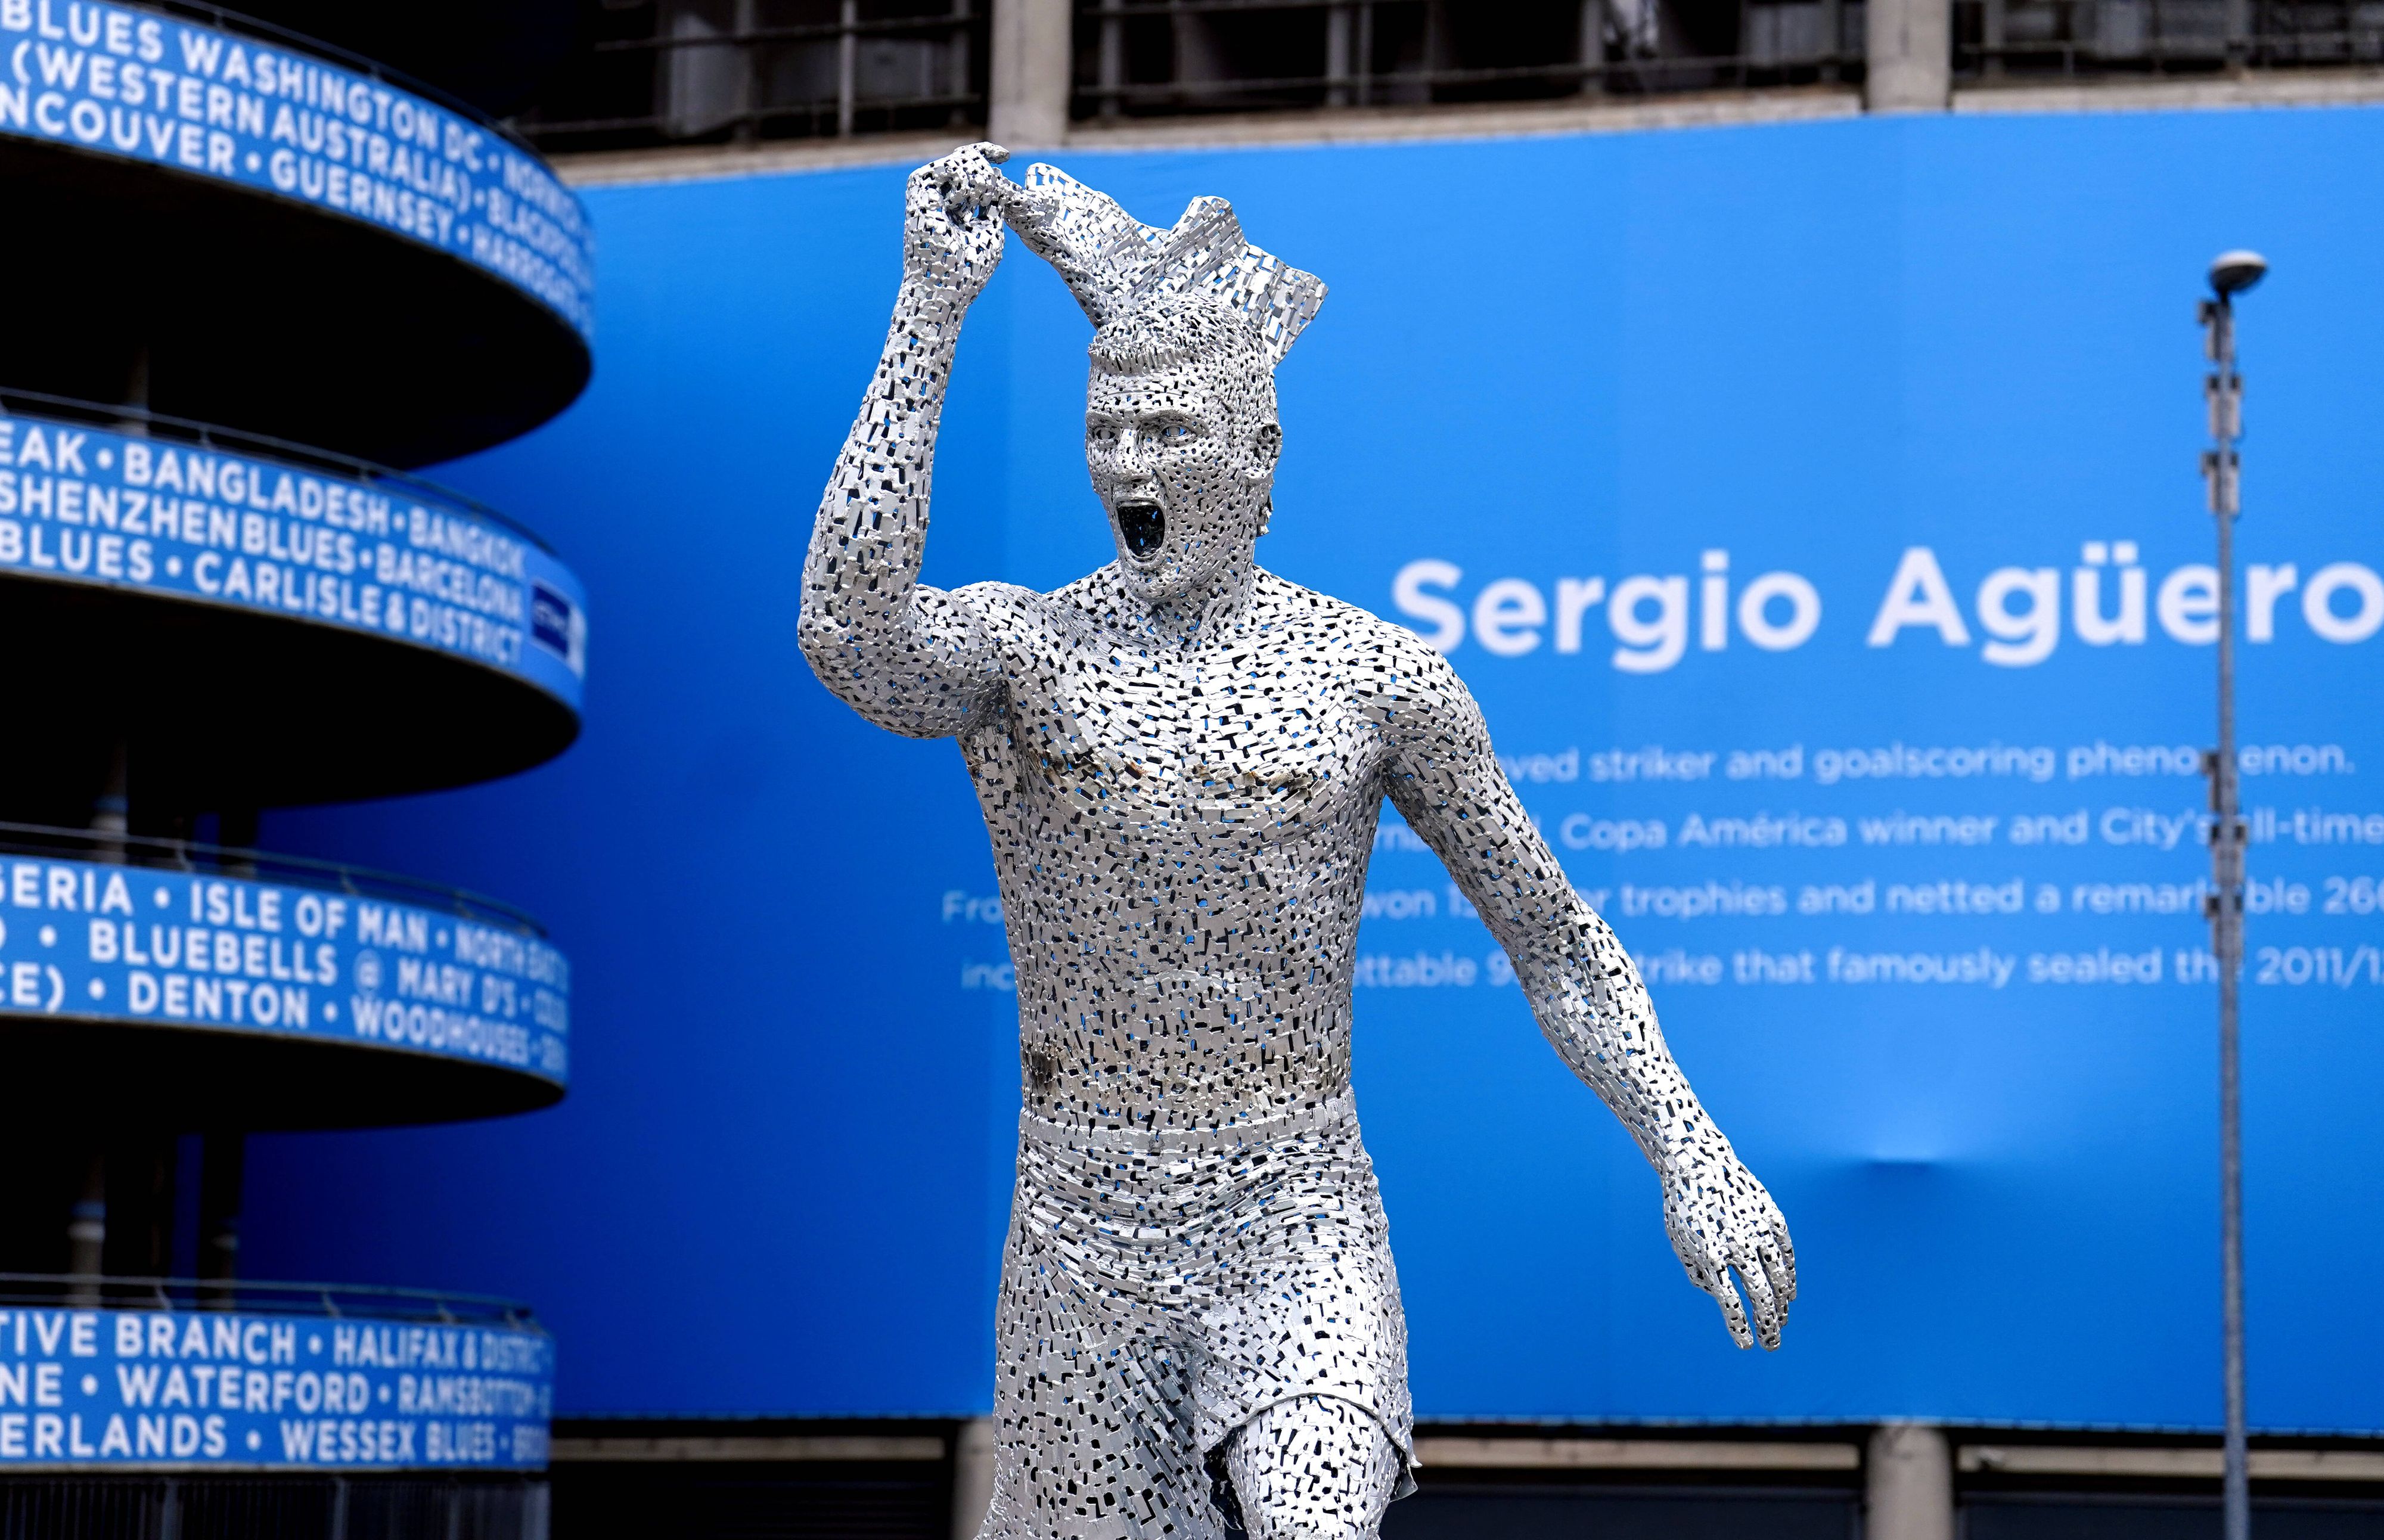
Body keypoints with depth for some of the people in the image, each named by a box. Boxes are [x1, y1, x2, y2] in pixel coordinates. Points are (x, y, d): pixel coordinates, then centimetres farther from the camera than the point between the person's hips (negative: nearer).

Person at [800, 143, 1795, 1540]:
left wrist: (1694, 1159, -1)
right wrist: (933, 312, -24)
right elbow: (851, 632, -25)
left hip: (1301, 1229, -1)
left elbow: (1554, 939, 7)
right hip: (1083, 1239, 1)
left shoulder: (1381, 678, 0)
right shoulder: (1018, 648, -2)